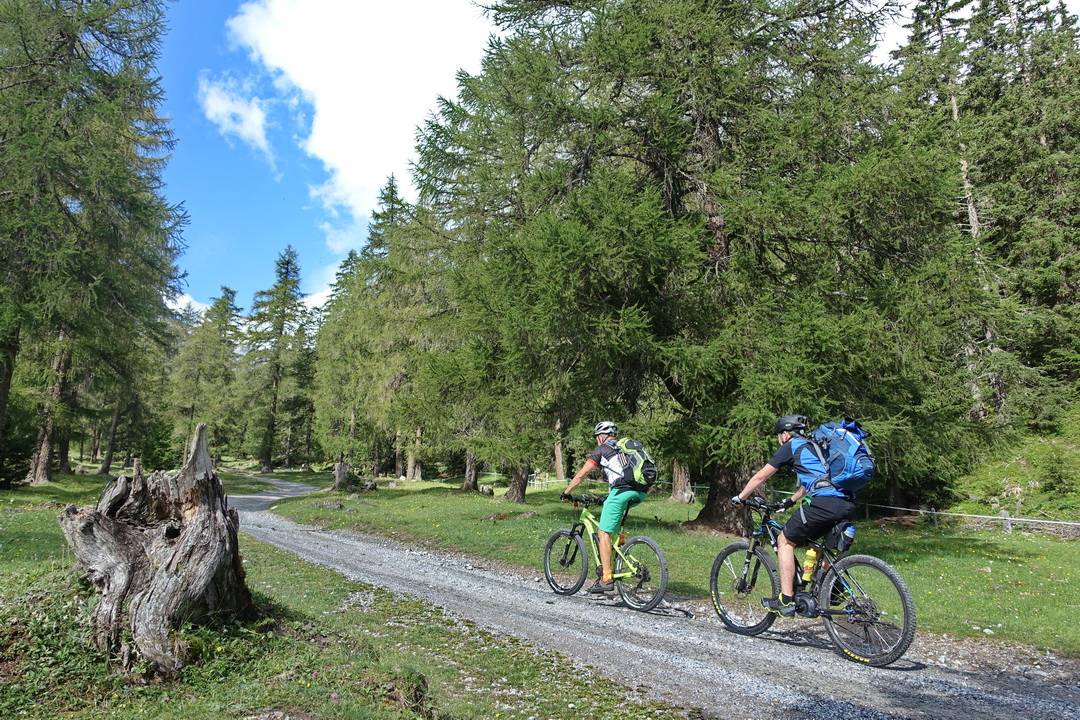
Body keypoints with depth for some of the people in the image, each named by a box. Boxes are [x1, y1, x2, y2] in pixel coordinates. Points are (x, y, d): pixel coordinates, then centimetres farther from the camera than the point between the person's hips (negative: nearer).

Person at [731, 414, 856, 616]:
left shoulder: (791, 446, 10)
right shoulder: (814, 446, 31)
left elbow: (760, 476, 13)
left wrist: (740, 497, 25)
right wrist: (790, 501, 52)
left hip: (824, 502, -8)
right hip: (847, 506, 8)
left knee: (785, 541, 6)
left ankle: (786, 601, 4)